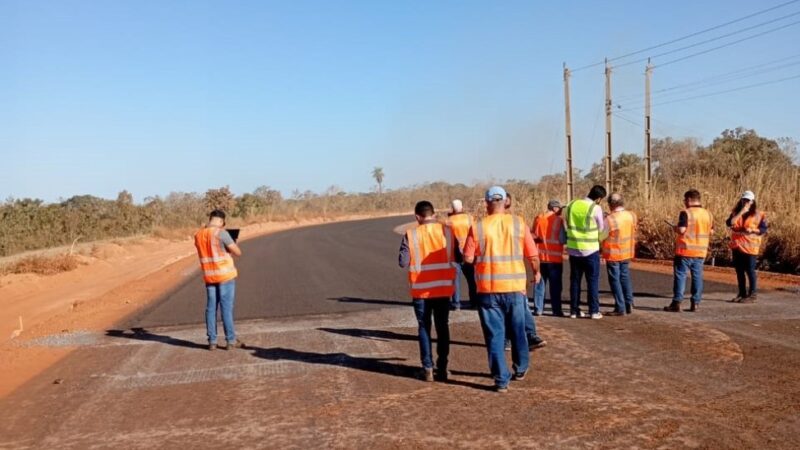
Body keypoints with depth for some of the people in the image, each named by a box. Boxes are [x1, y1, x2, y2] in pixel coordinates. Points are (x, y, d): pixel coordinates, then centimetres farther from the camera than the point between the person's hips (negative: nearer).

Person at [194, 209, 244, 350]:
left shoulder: (198, 235, 6)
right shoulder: (221, 233, -14)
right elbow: (238, 252, -12)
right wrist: (230, 247, 9)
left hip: (209, 277, 6)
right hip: (225, 275, -5)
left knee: (211, 308, 10)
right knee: (226, 308, -2)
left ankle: (212, 341, 11)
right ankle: (231, 340, 3)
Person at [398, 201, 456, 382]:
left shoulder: (411, 235, -9)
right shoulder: (447, 231, -3)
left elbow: (403, 262, -10)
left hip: (421, 289, -1)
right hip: (444, 288, 2)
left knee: (424, 328, 10)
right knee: (442, 327, 12)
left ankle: (428, 369, 8)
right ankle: (442, 368, 13)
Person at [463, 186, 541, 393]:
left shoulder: (477, 227, -6)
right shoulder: (518, 223, -3)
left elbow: (468, 258, -6)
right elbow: (533, 255, 0)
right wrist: (536, 272, 19)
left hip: (488, 289, -1)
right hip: (515, 287, 2)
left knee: (495, 335, 6)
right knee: (517, 331, 20)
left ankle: (501, 380, 8)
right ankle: (520, 369, 38)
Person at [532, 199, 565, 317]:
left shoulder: (538, 218, 5)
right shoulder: (558, 220, -9)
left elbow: (533, 235, 9)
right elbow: (562, 239, -12)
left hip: (540, 257, 4)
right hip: (554, 257, -4)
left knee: (539, 283, 10)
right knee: (555, 285, 2)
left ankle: (538, 309, 8)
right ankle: (556, 310, 3)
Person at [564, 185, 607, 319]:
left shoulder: (571, 205, 1)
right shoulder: (596, 208, -12)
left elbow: (565, 226, 9)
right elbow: (601, 229, 0)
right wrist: (598, 239, 18)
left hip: (573, 249, 4)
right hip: (590, 249, -4)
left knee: (575, 280, 11)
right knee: (593, 280, 5)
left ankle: (574, 310, 14)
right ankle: (594, 311, 6)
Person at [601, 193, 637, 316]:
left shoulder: (610, 219, -21)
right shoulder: (632, 216, -3)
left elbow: (600, 236, -12)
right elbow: (632, 233, 7)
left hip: (613, 254, -6)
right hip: (627, 253, 6)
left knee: (615, 280, 4)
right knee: (625, 278, 18)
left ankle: (620, 308, 5)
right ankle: (629, 305, 20)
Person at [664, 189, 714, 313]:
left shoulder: (686, 213, -14)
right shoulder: (708, 214, 6)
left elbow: (681, 230, -21)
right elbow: (711, 232, 13)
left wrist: (675, 228, -1)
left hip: (685, 250, -5)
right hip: (701, 251, 5)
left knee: (680, 276, 0)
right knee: (697, 276, 10)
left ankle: (676, 303, -1)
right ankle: (695, 304, 11)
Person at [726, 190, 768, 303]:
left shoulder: (758, 214, -1)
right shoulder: (736, 212, 9)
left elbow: (764, 229, -4)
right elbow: (729, 223, -10)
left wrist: (752, 230, -22)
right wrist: (741, 212, -13)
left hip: (750, 246, -4)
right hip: (737, 245, 4)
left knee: (750, 270, -3)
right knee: (739, 270, 10)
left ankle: (753, 294, 5)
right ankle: (742, 293, 19)